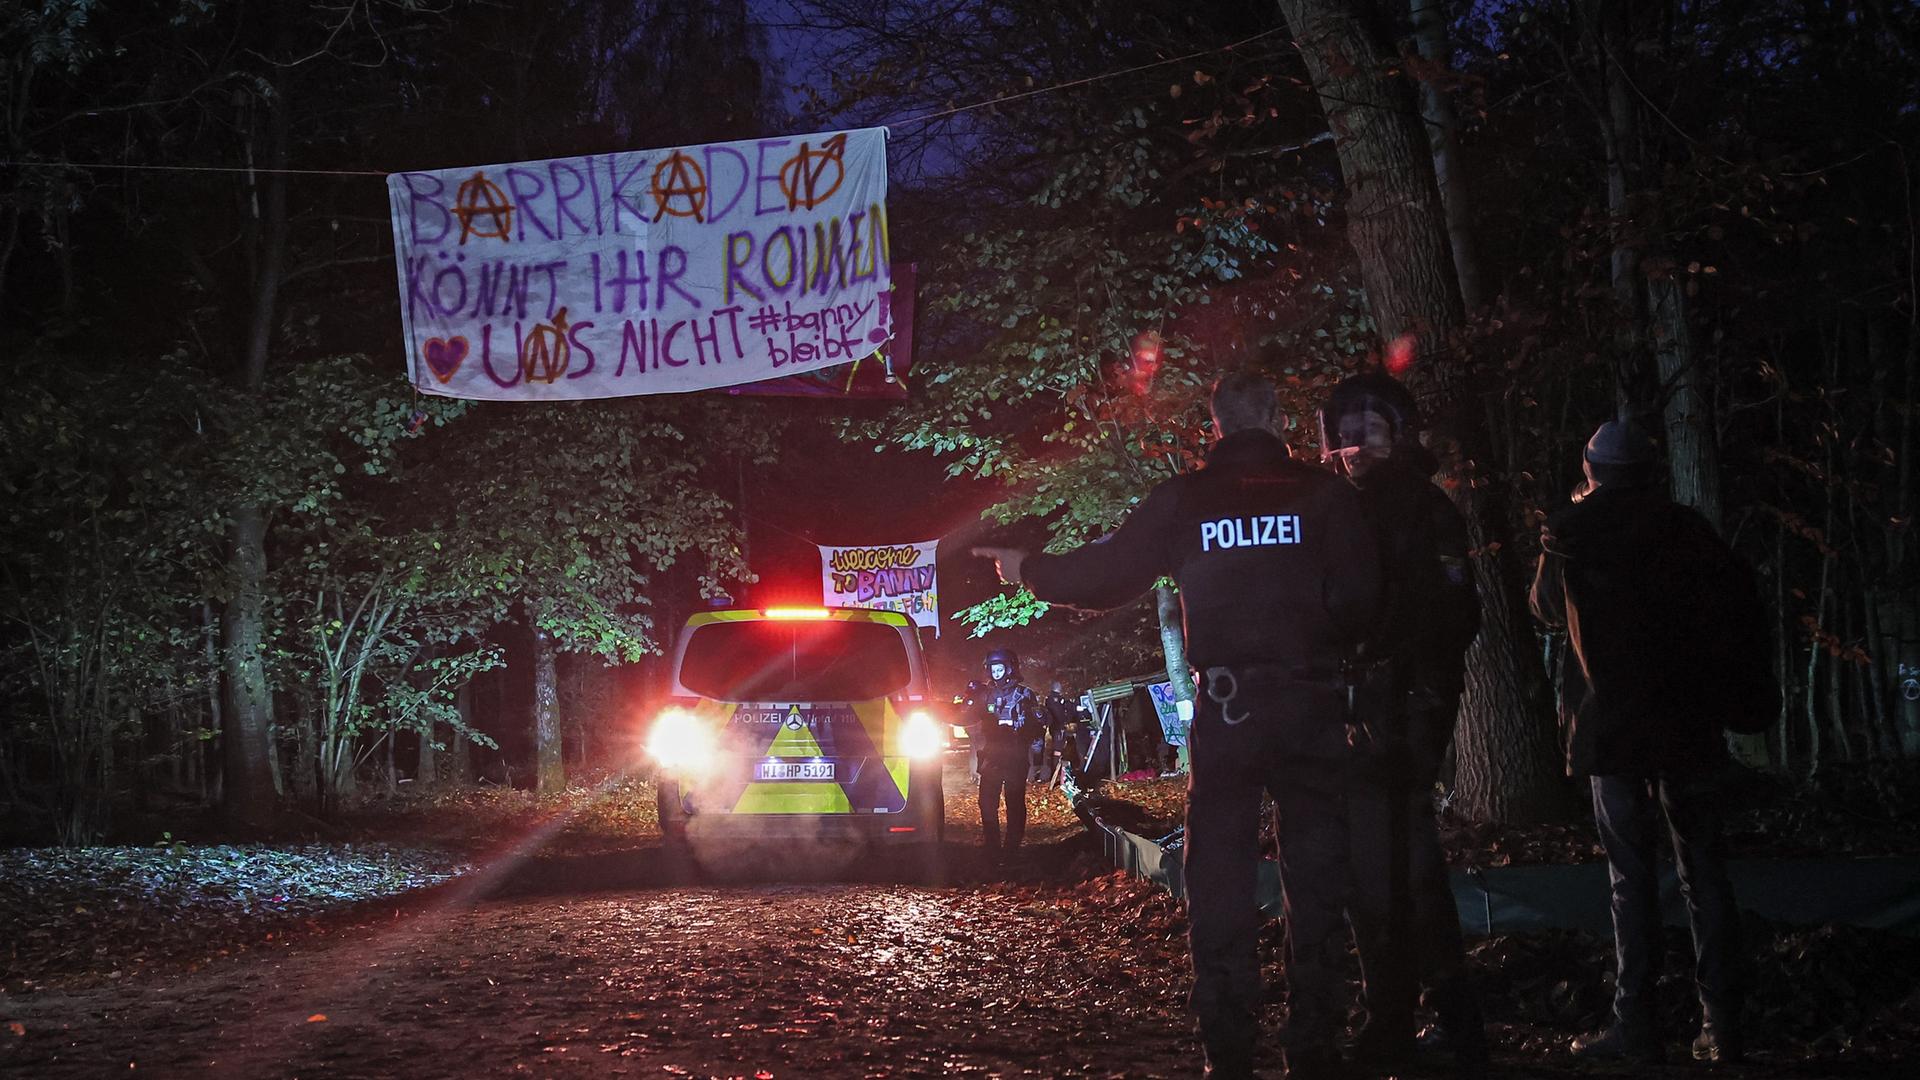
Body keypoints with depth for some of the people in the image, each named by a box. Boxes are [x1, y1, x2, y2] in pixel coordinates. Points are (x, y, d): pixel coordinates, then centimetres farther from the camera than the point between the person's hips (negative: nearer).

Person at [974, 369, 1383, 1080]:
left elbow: (1107, 573, 5)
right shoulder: (1323, 493, 0)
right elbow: (1359, 601, -6)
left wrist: (1028, 570, 22)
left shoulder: (1183, 500, 2)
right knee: (1317, 882, 7)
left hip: (1224, 709, 0)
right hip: (1311, 705, 0)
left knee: (1220, 887, 7)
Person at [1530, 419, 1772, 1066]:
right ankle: (1720, 1027, 6)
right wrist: (1748, 696, 8)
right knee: (1703, 873, 7)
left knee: (1631, 874, 4)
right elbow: (1741, 611, -3)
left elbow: (1546, 610, 16)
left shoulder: (1569, 536, -2)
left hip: (1608, 727, -1)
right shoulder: (1684, 529, 0)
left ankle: (1636, 1024, 1)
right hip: (1686, 723, 1)